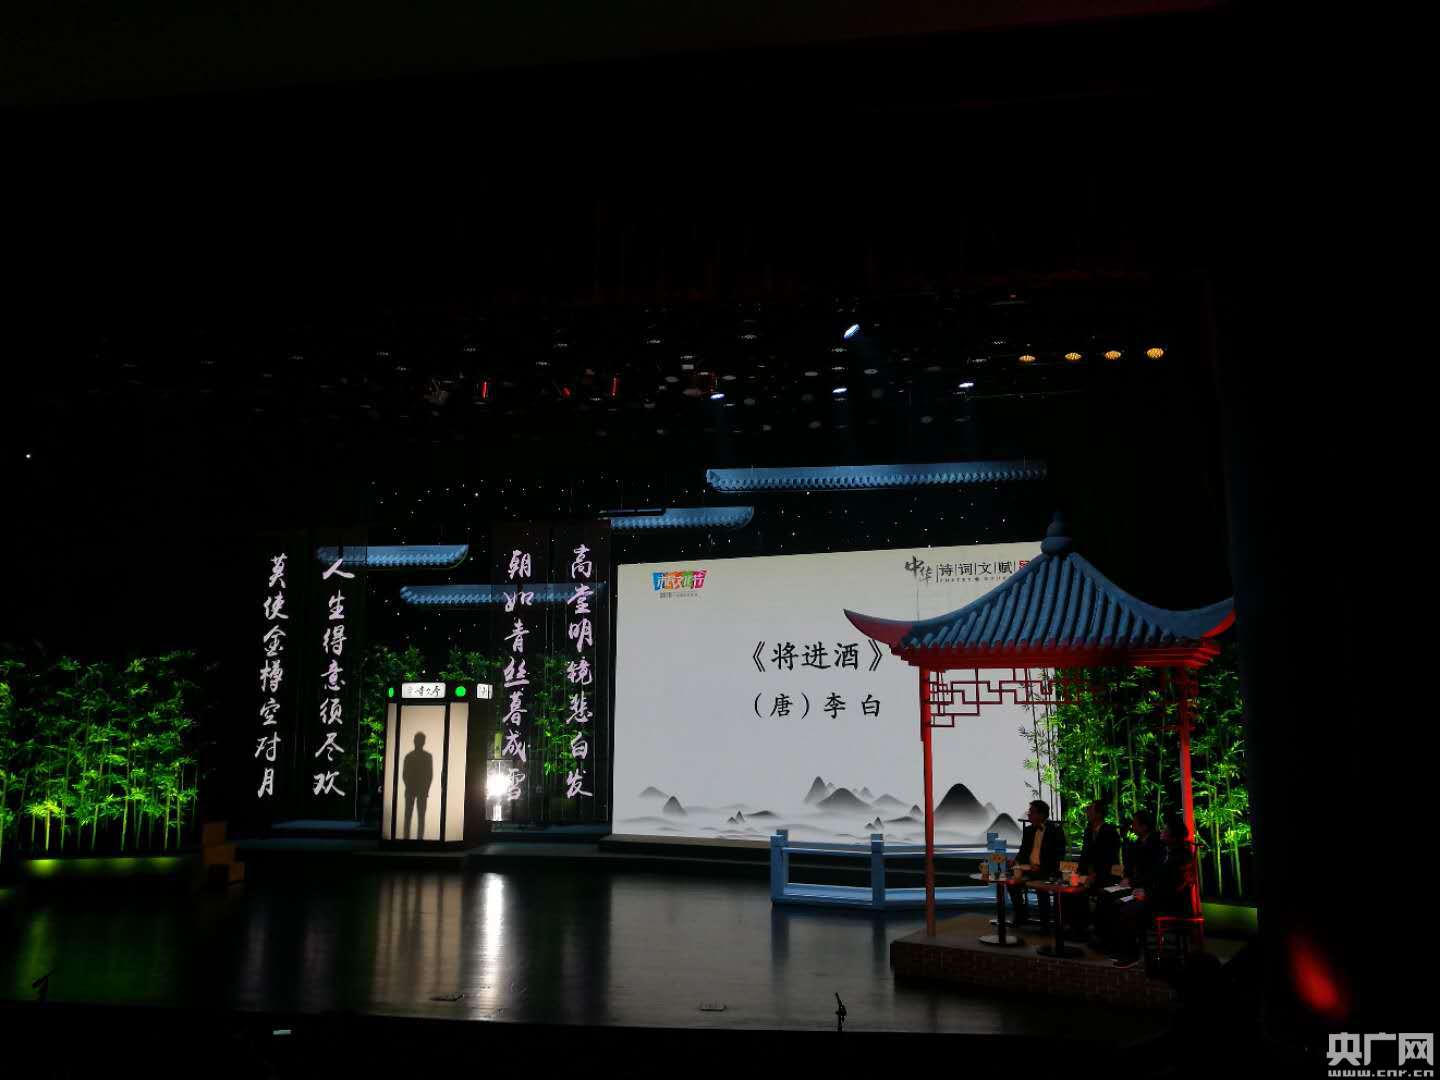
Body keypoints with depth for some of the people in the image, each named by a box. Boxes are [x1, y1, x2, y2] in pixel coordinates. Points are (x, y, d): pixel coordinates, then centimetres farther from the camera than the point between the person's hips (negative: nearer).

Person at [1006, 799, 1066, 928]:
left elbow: (1059, 855, -9)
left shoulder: (1055, 830, -5)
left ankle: (1045, 922, -16)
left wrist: (1041, 867, -19)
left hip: (1046, 870, -6)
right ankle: (1022, 916, -1)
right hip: (1029, 867, 6)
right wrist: (1015, 860, -4)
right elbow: (1023, 851, 19)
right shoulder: (1028, 830, 14)